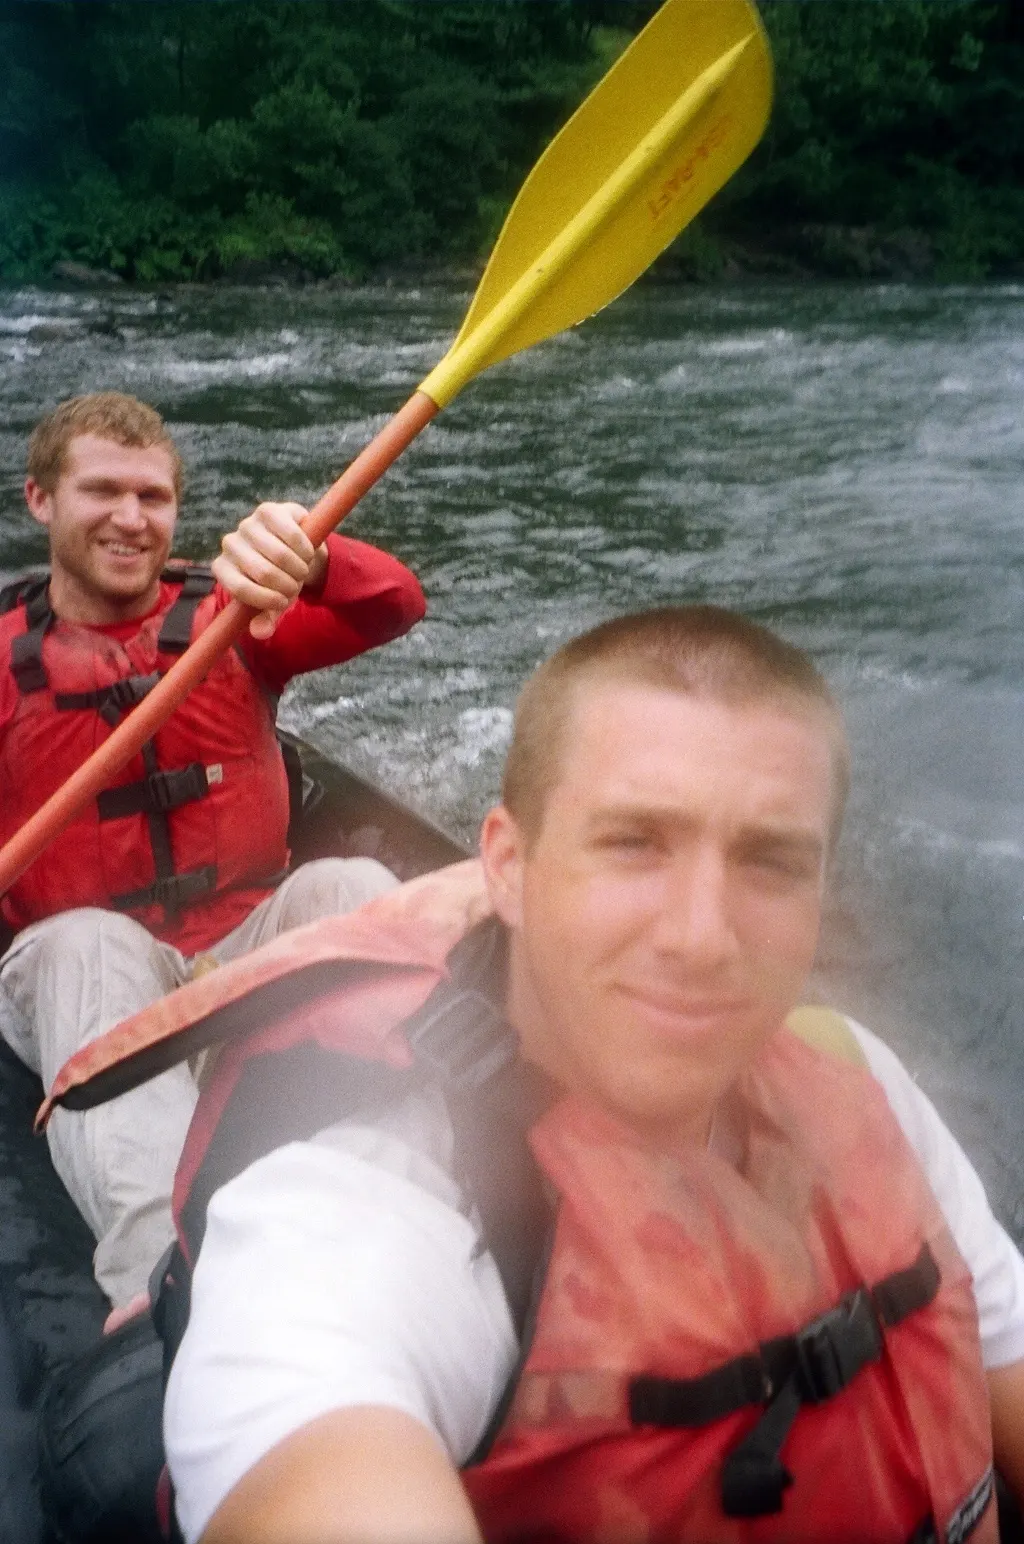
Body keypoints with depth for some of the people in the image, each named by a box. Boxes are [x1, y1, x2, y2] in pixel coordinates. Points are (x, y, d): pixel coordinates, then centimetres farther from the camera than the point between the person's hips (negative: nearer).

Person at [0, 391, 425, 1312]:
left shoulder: (232, 617, 10)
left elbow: (397, 607, -8)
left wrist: (302, 555, -30)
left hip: (255, 950, 1)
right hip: (89, 980, -1)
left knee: (353, 886, -27)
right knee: (87, 944, -33)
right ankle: (165, 1266, -51)